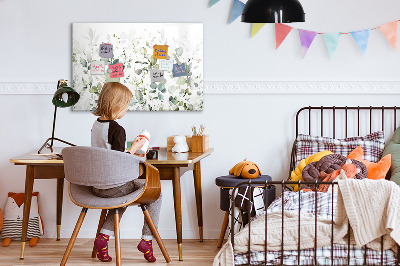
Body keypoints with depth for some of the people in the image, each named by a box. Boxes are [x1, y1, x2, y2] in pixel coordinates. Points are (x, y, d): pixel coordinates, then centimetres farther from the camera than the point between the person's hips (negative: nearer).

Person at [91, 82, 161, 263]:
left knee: (123, 195, 36)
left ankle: (104, 236, 18)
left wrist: (130, 155, 19)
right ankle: (147, 239, 9)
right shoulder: (117, 129, -19)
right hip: (114, 186, -8)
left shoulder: (96, 125, 6)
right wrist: (134, 148, -8)